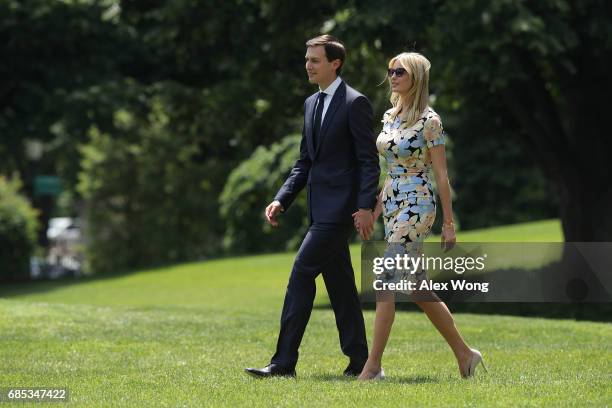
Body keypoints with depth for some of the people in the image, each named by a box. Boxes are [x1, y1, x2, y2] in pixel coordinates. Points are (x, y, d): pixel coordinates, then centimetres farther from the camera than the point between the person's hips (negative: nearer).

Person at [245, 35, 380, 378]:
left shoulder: (355, 103, -9)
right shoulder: (312, 104, 16)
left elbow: (369, 160, -12)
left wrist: (366, 206, -20)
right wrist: (282, 199, 8)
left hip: (341, 205, -9)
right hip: (322, 206, 9)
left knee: (302, 272, -13)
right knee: (340, 281, 10)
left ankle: (284, 361, -13)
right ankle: (359, 361, 15)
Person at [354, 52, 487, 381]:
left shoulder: (429, 120, -10)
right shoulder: (390, 117, 12)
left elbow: (441, 175, -10)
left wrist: (449, 223, -10)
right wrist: (374, 211, 14)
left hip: (416, 206, -9)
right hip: (392, 205, 9)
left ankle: (373, 365, -12)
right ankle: (464, 354, 22)